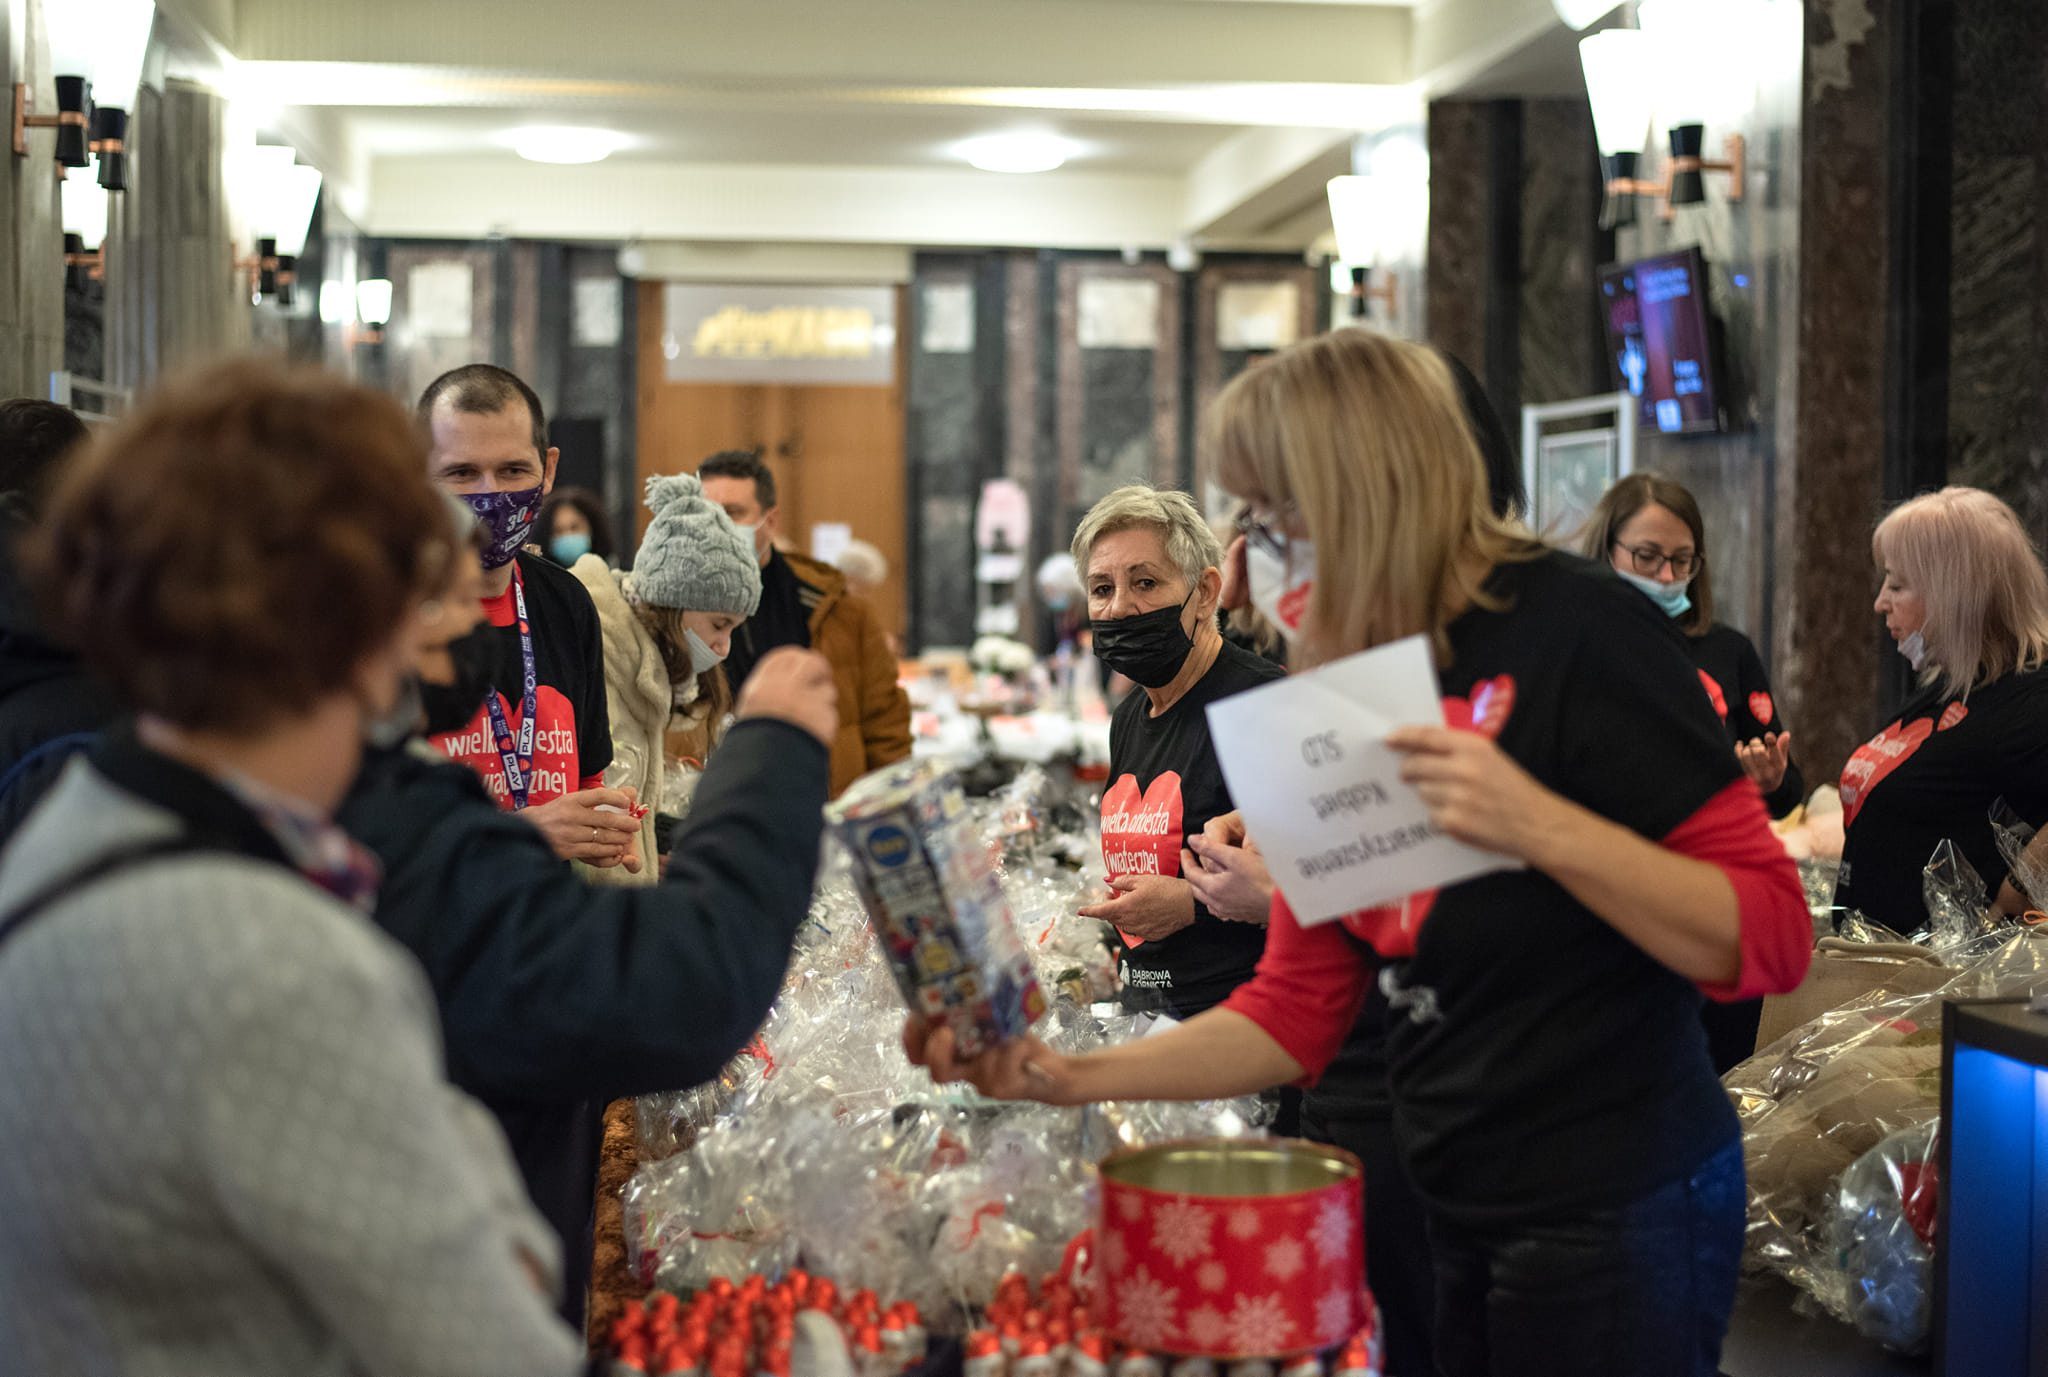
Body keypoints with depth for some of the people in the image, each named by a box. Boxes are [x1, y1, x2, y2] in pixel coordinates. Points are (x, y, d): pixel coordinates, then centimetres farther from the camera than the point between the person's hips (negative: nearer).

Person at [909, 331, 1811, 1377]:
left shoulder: (1573, 630, -14)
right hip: (1457, 1213, 6)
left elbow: (1768, 940, -16)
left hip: (1613, 1213, -6)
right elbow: (1296, 1013, 9)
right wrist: (1071, 1078, -1)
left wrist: (1537, 826, -29)